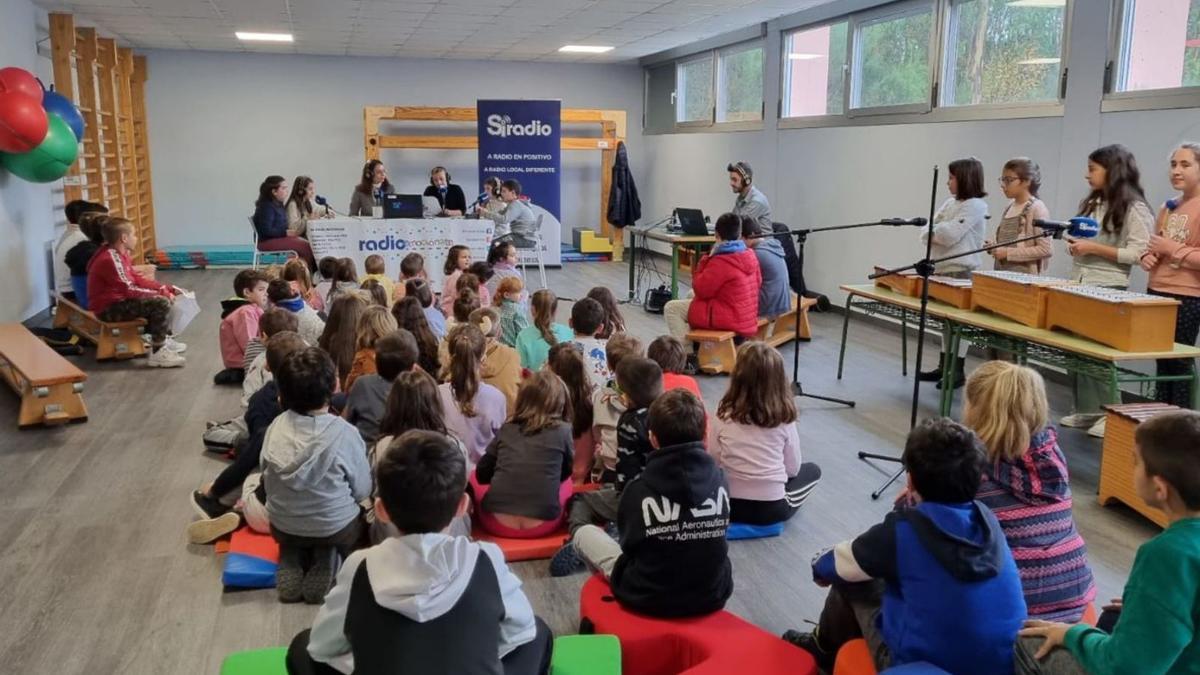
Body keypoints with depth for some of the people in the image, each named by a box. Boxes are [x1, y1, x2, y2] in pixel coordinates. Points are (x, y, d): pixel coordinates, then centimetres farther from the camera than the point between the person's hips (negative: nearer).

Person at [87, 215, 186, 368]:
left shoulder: (119, 254, 7)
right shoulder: (110, 259, -24)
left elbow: (137, 279, 12)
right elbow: (129, 290, -27)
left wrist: (166, 288, 3)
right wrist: (161, 293, -20)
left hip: (119, 301, 10)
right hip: (109, 309, -10)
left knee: (164, 297, 15)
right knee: (162, 303, -24)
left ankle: (162, 339, 21)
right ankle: (156, 353, -19)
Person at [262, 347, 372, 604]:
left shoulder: (276, 426, -12)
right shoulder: (344, 433, -23)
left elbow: (268, 480, -2)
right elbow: (362, 490, -12)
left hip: (282, 527, 3)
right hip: (335, 529, -3)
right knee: (360, 518, 29)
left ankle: (291, 562, 9)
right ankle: (326, 559, 5)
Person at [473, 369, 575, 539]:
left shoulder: (506, 428, 6)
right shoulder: (563, 430, 2)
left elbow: (482, 474, 13)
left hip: (497, 522, 1)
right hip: (542, 524, -1)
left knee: (474, 476, 30)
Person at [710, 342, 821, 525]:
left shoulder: (723, 416, -14)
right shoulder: (784, 418, -13)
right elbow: (793, 469, -3)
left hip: (729, 504, 1)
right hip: (773, 508, -1)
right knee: (812, 470, 24)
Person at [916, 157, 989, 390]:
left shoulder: (975, 205, -11)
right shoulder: (950, 203, 14)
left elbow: (949, 235, -20)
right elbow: (926, 233, 8)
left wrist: (932, 230, -3)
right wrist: (937, 232, -12)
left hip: (962, 272, -8)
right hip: (942, 268, 8)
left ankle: (958, 371, 3)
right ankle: (944, 366, 20)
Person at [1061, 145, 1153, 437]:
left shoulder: (1134, 208, -10)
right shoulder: (1090, 203, 15)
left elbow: (1138, 253, -16)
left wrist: (1093, 248, -20)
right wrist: (1075, 245, 1)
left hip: (1108, 289, -7)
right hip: (1078, 284, 8)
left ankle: (1109, 414, 4)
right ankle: (1085, 409, 16)